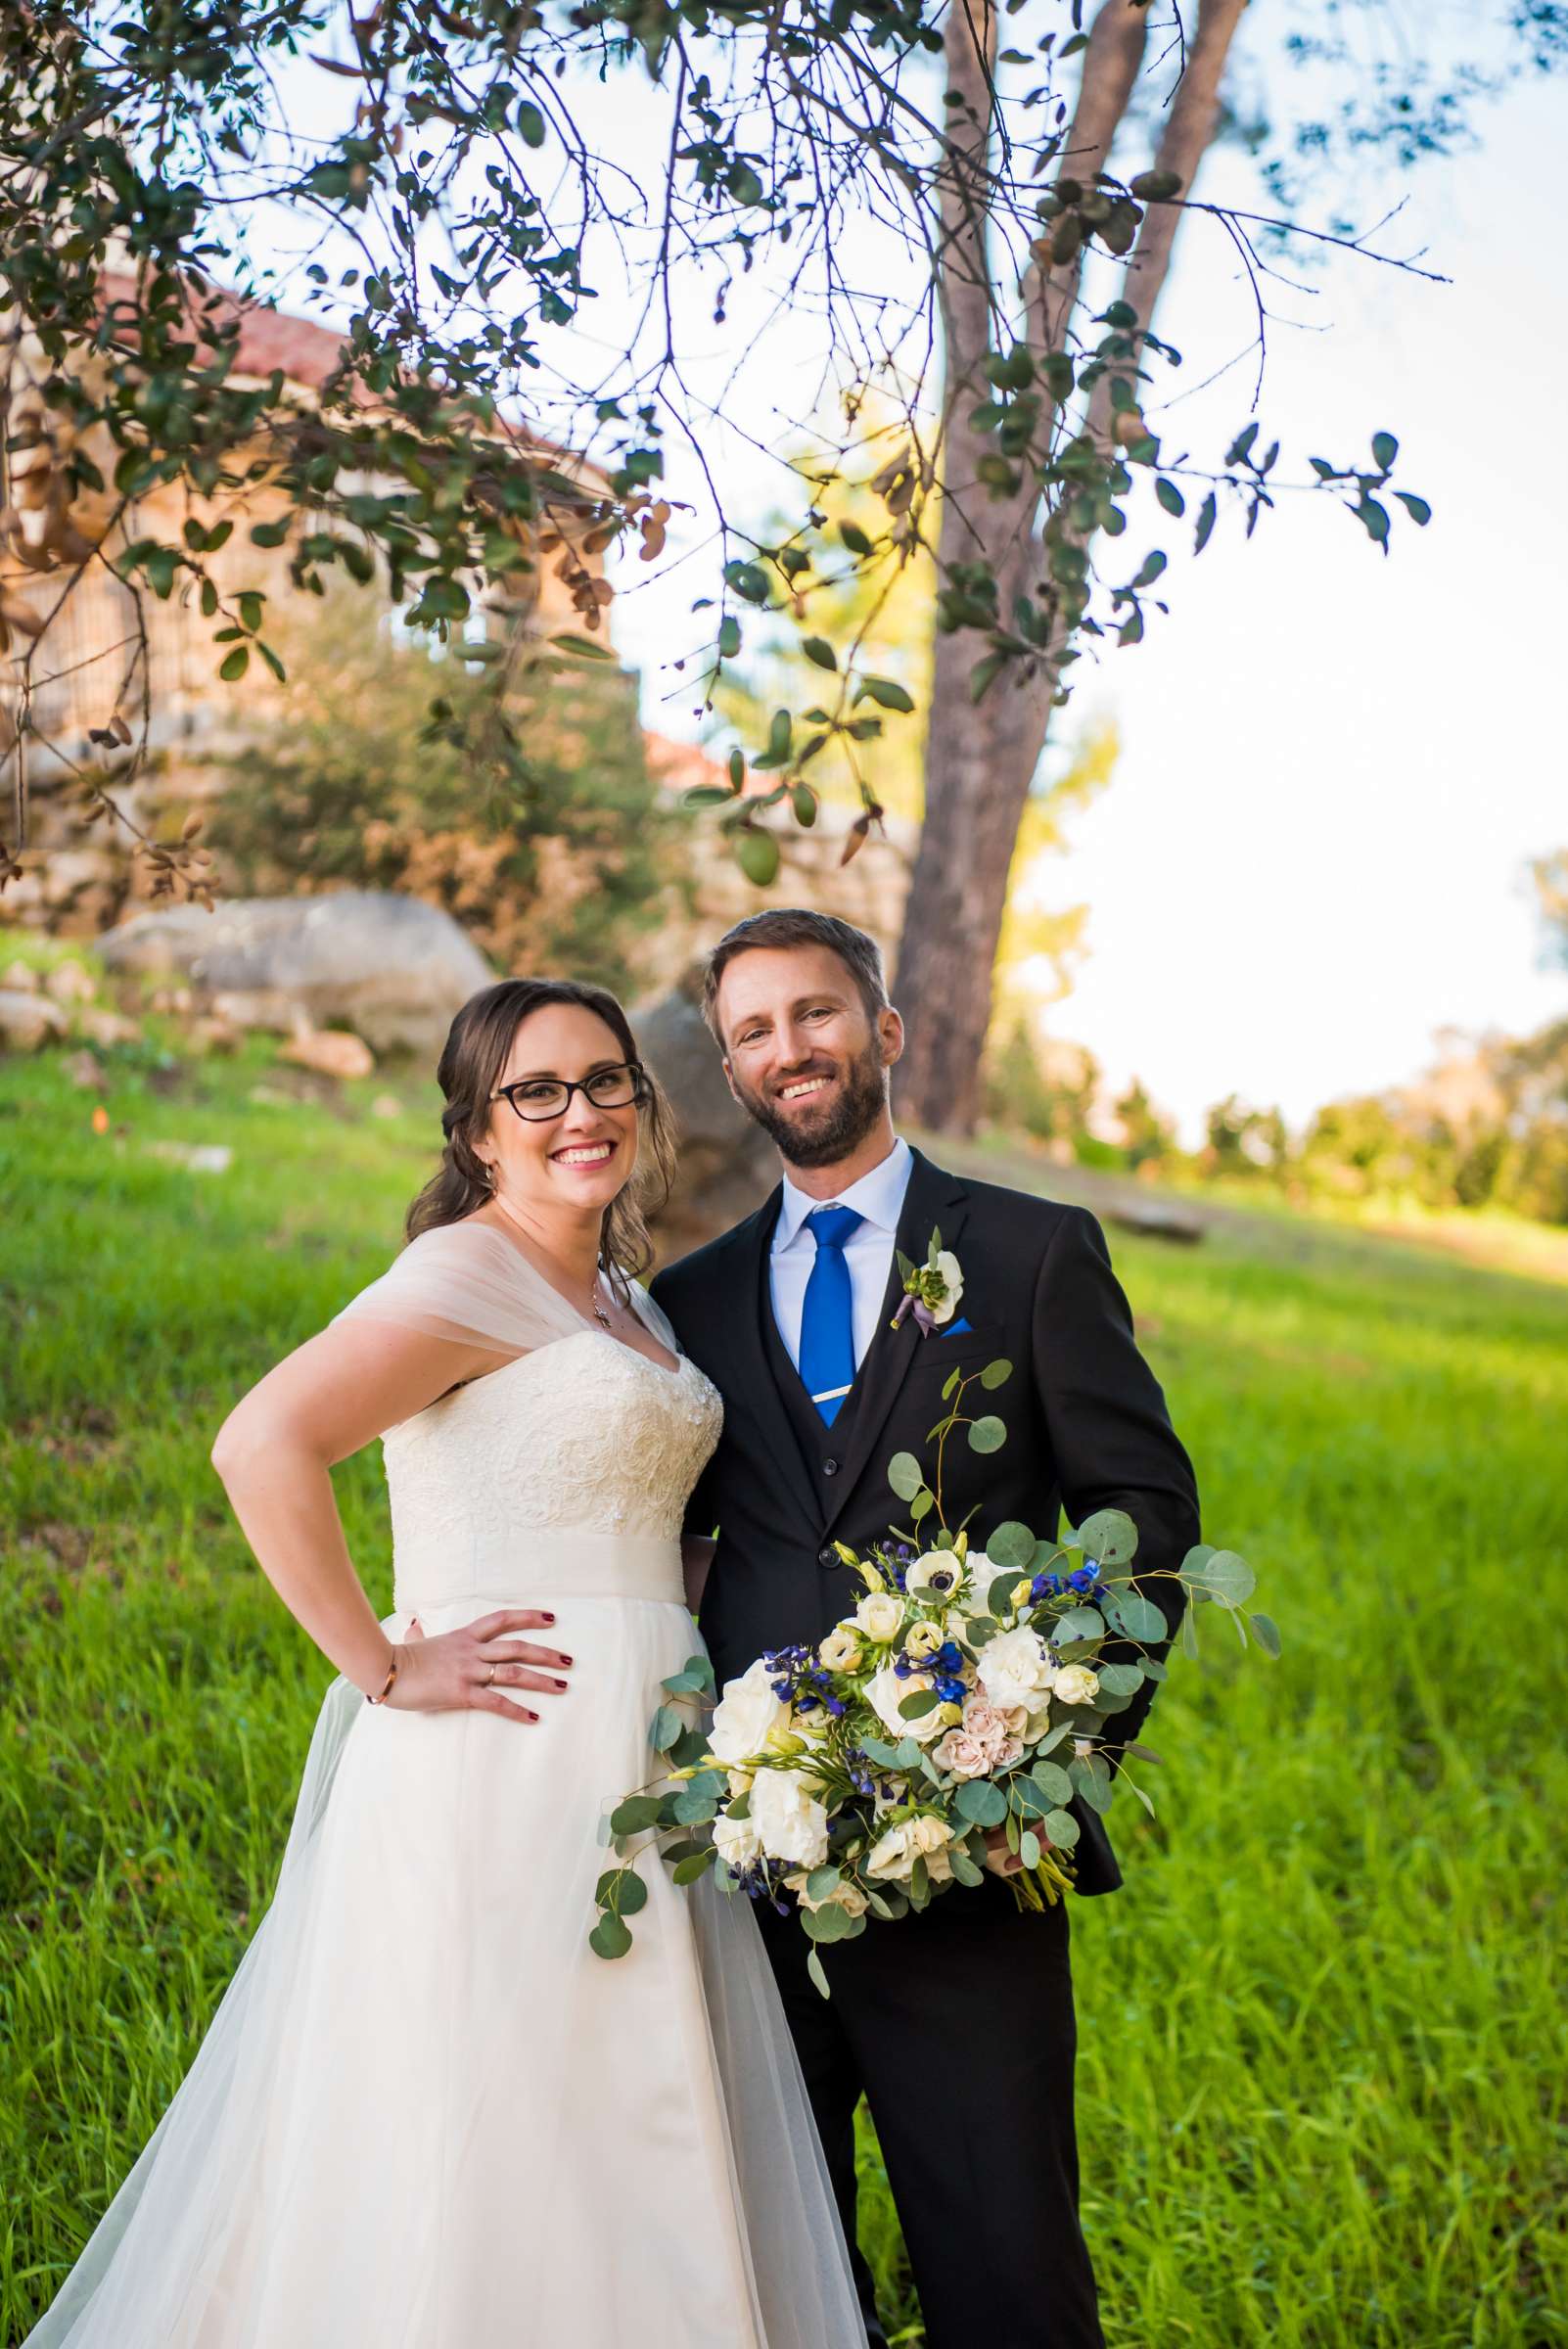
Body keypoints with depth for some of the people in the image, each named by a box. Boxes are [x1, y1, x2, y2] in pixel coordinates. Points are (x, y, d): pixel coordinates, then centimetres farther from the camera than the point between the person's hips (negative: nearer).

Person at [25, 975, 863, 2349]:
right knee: (494, 2140, -2)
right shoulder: (474, 1271, -11)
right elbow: (264, 1444, -23)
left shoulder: (624, 1298, 17)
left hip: (635, 1767, 9)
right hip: (508, 1767, -8)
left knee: (627, 2162, 12)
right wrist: (382, 1670, -18)